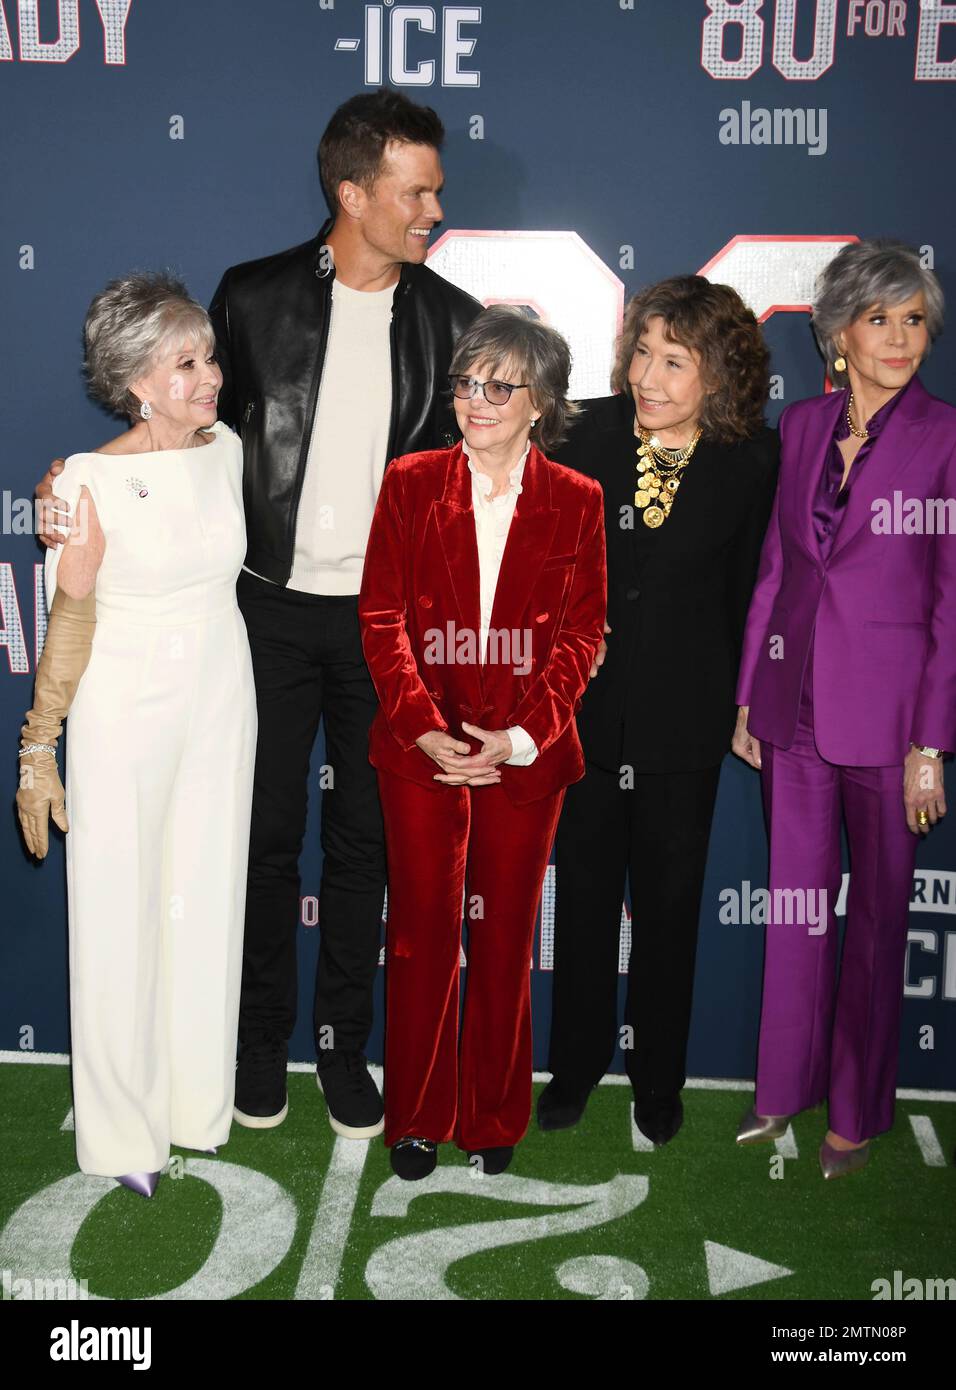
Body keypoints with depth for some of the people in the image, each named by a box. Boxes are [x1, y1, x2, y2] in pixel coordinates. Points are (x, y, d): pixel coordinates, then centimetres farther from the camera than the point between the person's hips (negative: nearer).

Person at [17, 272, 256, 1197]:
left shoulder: (227, 450, -1)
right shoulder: (90, 480, -17)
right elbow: (69, 625, -11)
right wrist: (38, 750, -12)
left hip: (221, 695, 5)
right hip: (124, 710, -5)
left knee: (208, 896, 14)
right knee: (121, 912, 6)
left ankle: (198, 1098, 34)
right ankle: (125, 1128, 25)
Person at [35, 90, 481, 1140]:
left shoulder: (450, 319, 2)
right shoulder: (254, 296, -1)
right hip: (272, 608, -1)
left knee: (364, 838, 9)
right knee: (266, 832, 8)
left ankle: (343, 1044, 26)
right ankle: (262, 1040, 27)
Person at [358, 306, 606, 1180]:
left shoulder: (577, 502, 1)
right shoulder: (411, 484, 2)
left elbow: (582, 633, -1)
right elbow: (381, 617, -1)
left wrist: (520, 736, -12)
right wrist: (424, 729, -13)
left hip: (527, 754, 0)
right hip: (421, 747, 0)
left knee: (506, 938, 11)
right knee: (420, 931, 6)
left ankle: (494, 1121, 28)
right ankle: (416, 1119, 24)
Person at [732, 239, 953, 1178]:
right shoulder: (800, 425, 6)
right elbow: (773, 568, 10)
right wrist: (747, 697, 8)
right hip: (794, 700, 4)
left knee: (877, 911, 9)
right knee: (793, 899, 14)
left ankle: (858, 1108, 26)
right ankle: (785, 1084, 32)